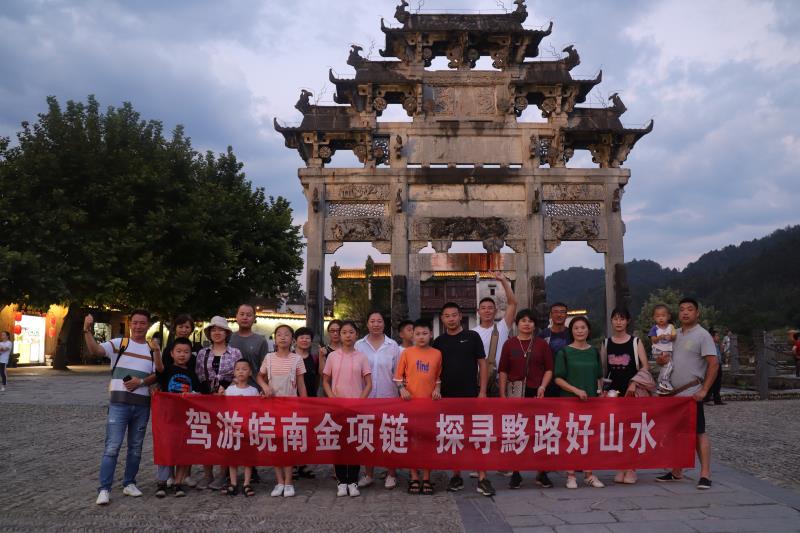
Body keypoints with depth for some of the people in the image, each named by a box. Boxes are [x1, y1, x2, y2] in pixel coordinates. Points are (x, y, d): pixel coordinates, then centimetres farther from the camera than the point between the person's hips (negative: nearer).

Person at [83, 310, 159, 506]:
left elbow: (157, 375, 4)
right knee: (112, 447, -7)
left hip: (142, 404, 3)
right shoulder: (118, 343, 1)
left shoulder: (153, 349, 9)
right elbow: (95, 350, -16)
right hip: (119, 403, -3)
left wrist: (141, 382, -13)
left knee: (136, 448, 12)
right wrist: (87, 331, -30)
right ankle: (104, 489, -1)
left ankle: (129, 483, 25)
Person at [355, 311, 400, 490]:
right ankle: (368, 474, 19)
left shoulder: (393, 345, 2)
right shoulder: (359, 345, 3)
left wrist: (401, 391, 0)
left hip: (388, 398, -1)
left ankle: (391, 474, 14)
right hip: (366, 398, 1)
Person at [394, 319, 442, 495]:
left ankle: (426, 478, 16)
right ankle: (414, 477, 16)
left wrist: (437, 389, -4)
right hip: (410, 401, -1)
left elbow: (438, 376, 13)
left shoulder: (437, 354, 4)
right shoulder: (407, 352, 0)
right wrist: (402, 388, -13)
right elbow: (398, 375, 3)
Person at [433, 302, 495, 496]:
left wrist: (482, 391, -6)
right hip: (447, 397, 3)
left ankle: (482, 478, 0)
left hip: (471, 395, -3)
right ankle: (456, 476, 19)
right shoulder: (439, 342, 8)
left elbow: (482, 364, 1)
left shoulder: (472, 337, 1)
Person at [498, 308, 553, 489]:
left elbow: (549, 369, 5)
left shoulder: (542, 344, 6)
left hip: (537, 393, 0)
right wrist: (503, 395, -1)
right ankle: (516, 473, 13)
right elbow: (503, 371, 4)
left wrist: (542, 386, -10)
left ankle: (542, 473, 14)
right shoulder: (509, 344, 5)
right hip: (515, 393, 0)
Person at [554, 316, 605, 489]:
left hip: (591, 400, 3)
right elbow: (558, 379, -5)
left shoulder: (594, 352, 10)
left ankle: (588, 474, 15)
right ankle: (570, 475, 7)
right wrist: (576, 390, -16)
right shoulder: (564, 352, -2)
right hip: (570, 400, -3)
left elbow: (599, 377, 18)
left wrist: (600, 392, 1)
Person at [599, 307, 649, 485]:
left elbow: (645, 367, -3)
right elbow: (602, 369, 11)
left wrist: (634, 382, -14)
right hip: (613, 390, 2)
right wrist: (601, 388, 3)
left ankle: (631, 469, 7)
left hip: (632, 390, -2)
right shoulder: (606, 343, 8)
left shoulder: (636, 342, 1)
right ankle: (620, 468, 12)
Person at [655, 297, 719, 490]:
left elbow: (713, 364, -12)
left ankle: (705, 474, 4)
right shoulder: (675, 335, 12)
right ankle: (676, 472, 23)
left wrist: (704, 390, -18)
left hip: (691, 393, -7)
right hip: (673, 393, 7)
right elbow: (669, 358, 22)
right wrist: (662, 360, -3)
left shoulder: (702, 335, -8)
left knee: (699, 433, -2)